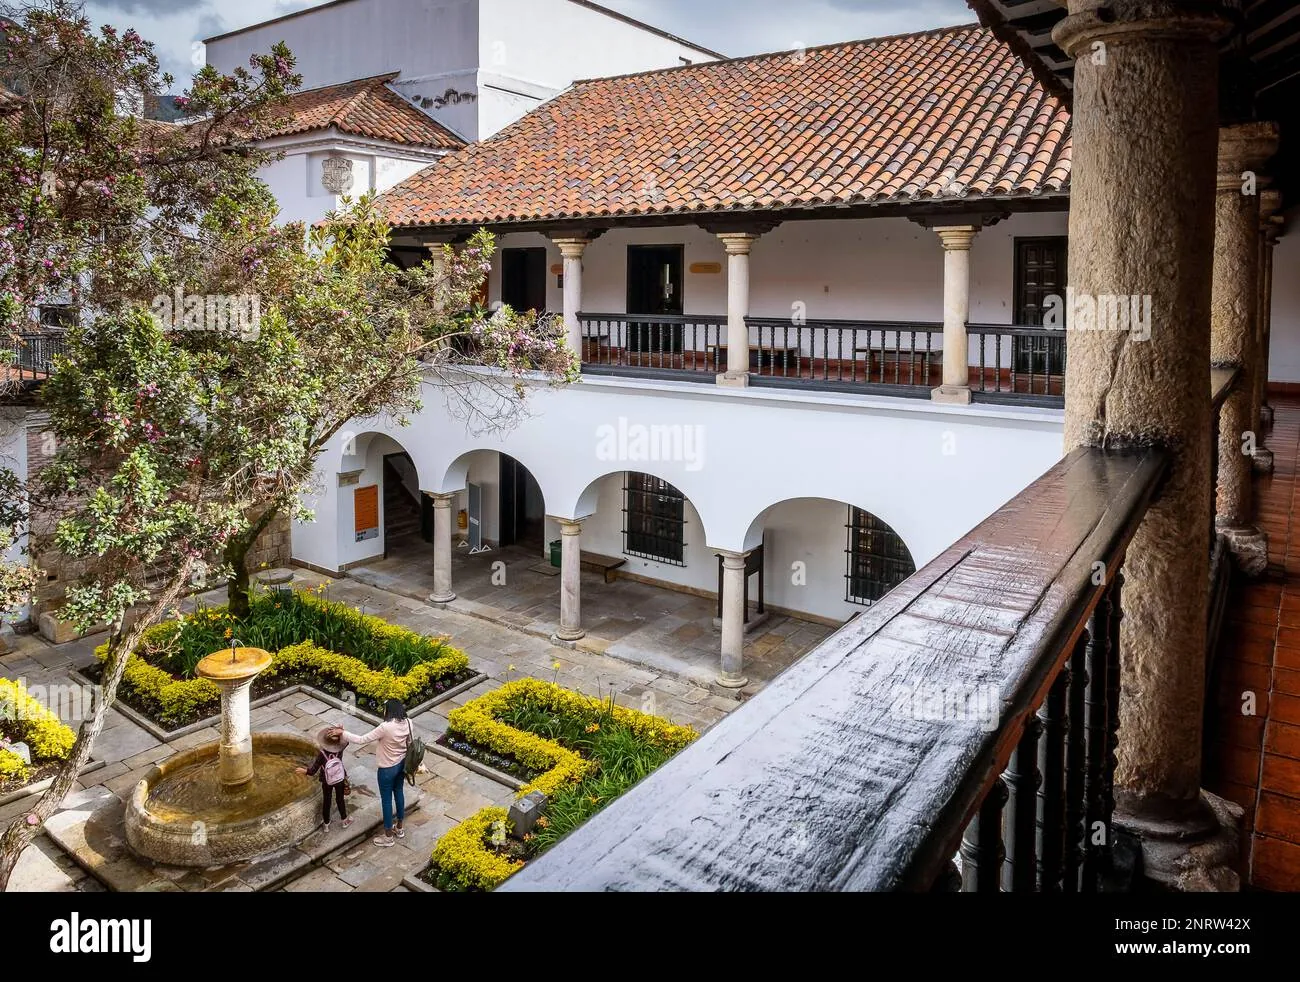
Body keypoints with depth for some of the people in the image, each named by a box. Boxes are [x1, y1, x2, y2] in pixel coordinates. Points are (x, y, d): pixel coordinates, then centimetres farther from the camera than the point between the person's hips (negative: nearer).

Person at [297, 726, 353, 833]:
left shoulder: (321, 753, -27)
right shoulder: (340, 749, -22)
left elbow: (313, 770, -20)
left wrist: (305, 771, -2)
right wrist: (342, 732, -19)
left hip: (327, 782, -1)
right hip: (340, 780, 1)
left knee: (326, 801, 20)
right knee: (340, 799, 23)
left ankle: (326, 824, 36)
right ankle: (345, 821, 39)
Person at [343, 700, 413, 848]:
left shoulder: (386, 727, -32)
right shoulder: (408, 723, -10)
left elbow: (361, 740, -26)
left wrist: (342, 733, -16)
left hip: (387, 769, -7)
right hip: (402, 764, 7)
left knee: (386, 800, 11)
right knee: (398, 792, 24)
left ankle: (388, 836, 26)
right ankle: (399, 828, 41)